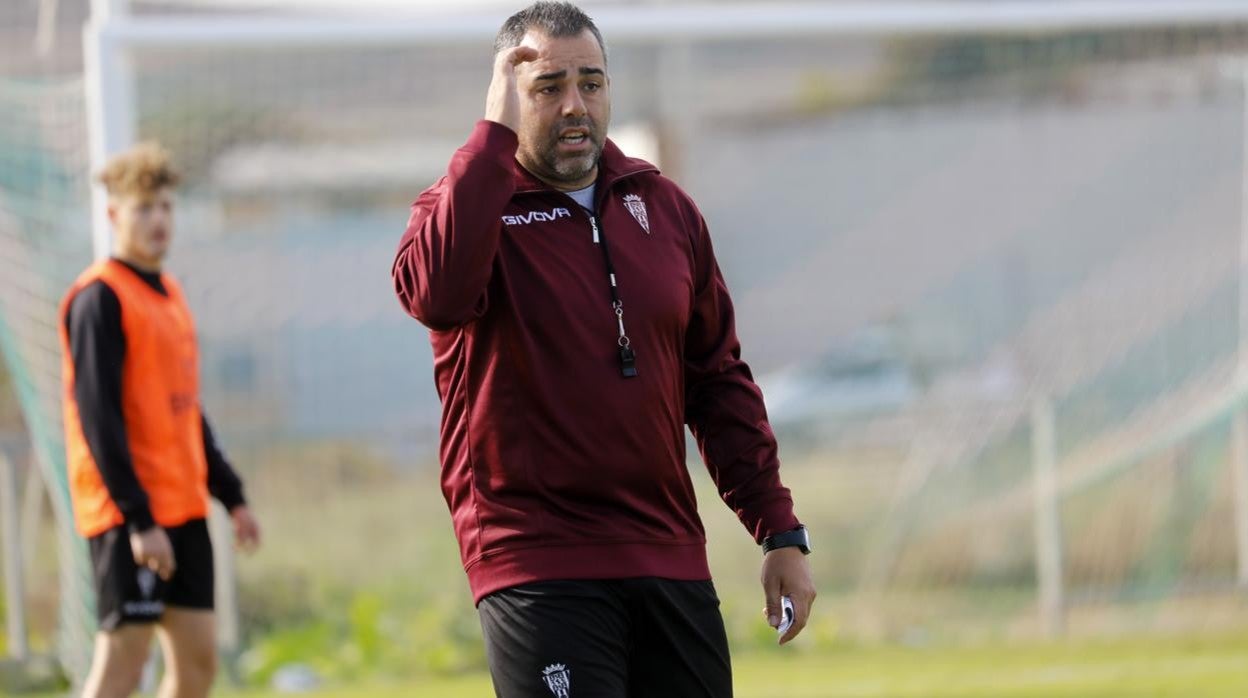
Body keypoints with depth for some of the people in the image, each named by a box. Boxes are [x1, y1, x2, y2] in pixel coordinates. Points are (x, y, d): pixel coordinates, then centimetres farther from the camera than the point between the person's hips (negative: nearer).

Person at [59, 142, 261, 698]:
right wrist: (137, 518, -21)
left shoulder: (168, 294, 17)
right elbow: (98, 417, -17)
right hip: (129, 517, -9)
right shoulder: (100, 298, -10)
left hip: (182, 511, 9)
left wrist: (231, 496, 21)